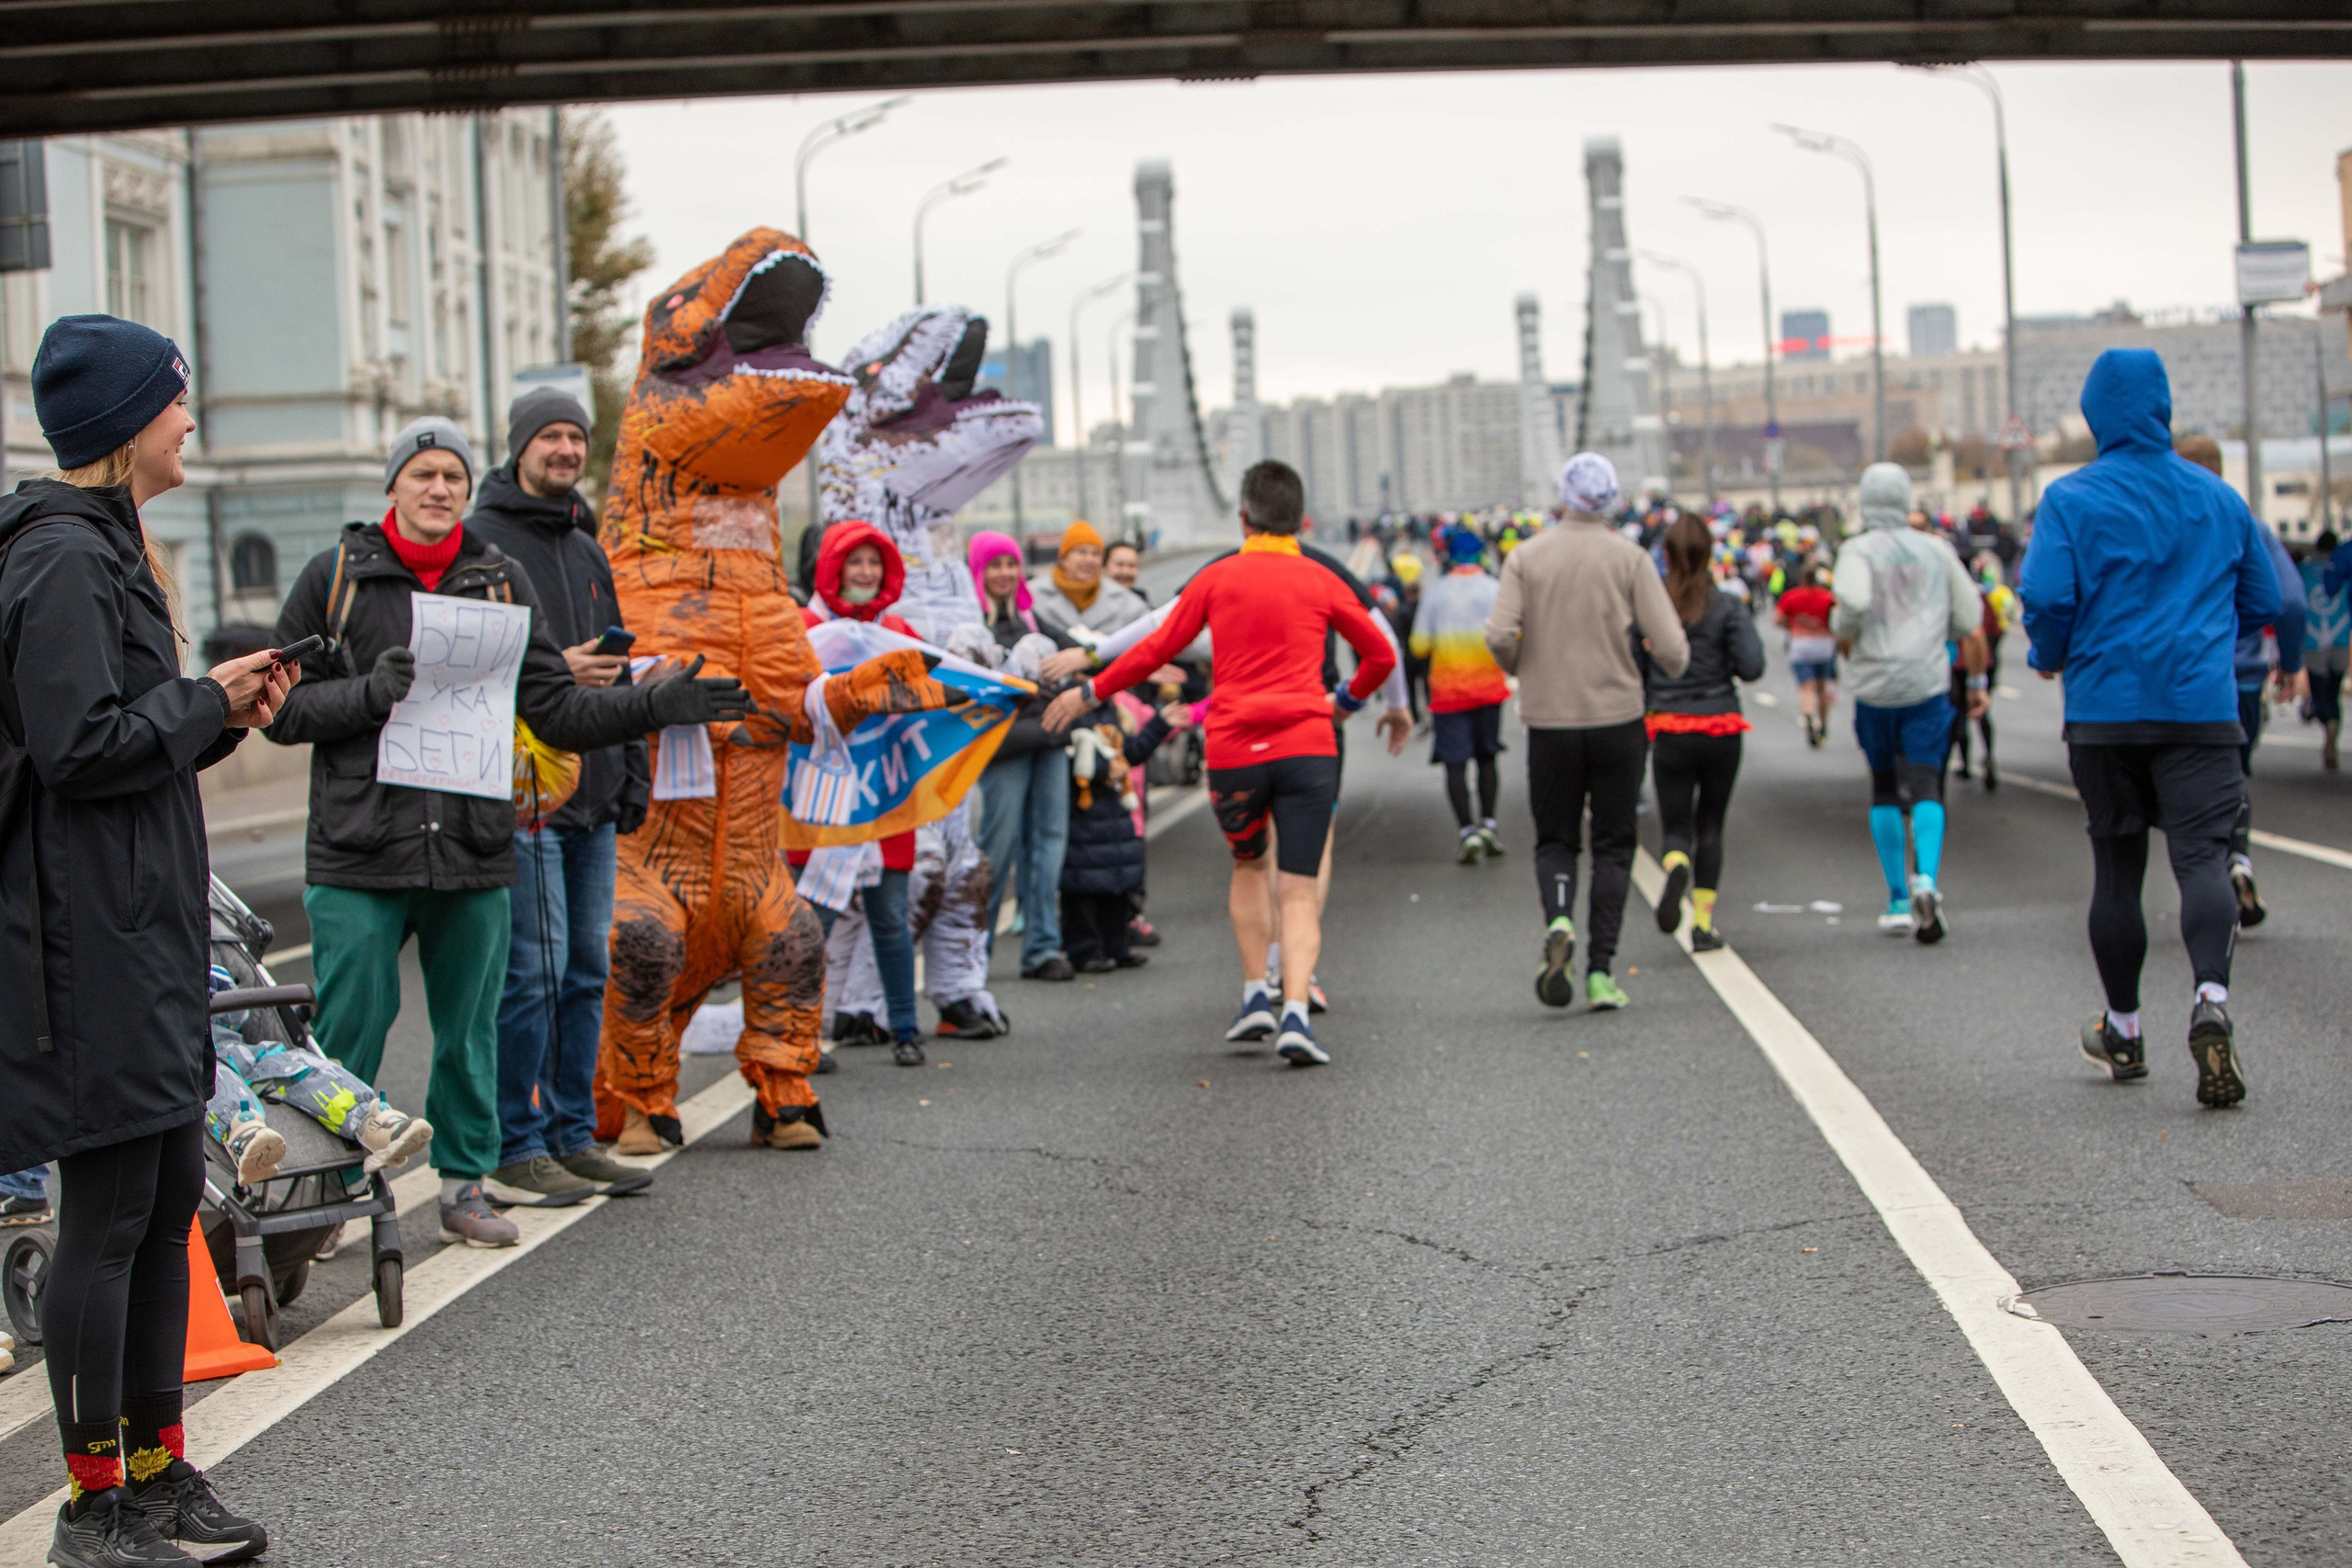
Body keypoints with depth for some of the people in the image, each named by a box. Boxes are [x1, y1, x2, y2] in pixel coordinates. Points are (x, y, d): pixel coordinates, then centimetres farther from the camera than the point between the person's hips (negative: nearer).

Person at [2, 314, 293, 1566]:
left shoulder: (104, 547, 18)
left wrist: (229, 711, 8)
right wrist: (209, 700, -10)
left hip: (142, 924, 11)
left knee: (168, 1198, 14)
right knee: (108, 1211, -4)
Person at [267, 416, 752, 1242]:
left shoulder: (500, 580, 9)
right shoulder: (336, 575, 1)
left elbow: (556, 707, 6)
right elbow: (283, 708, 0)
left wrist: (655, 704, -6)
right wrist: (371, 693, -16)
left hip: (474, 849, 3)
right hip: (358, 851, -3)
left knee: (469, 1030, 10)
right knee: (347, 1028, 0)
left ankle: (465, 1181, 22)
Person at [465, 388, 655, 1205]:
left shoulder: (587, 550, 20)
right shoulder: (479, 540, -5)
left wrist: (631, 772, 19)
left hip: (591, 798, 8)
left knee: (587, 968, 10)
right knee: (533, 970, -8)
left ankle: (573, 1137, 17)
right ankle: (515, 1150, 0)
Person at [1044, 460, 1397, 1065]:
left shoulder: (1218, 578, 4)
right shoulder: (1321, 581, 6)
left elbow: (1157, 648, 7)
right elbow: (1381, 655, 14)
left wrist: (1090, 693, 19)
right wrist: (1346, 702, 32)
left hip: (1233, 753, 1)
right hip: (1307, 747, -1)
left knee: (1248, 865, 24)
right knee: (1299, 891, 0)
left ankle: (1255, 996, 16)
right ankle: (1295, 1014, -17)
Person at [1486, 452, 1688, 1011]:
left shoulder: (1527, 556, -1)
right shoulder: (1629, 558, -4)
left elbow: (1499, 635, -12)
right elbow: (1670, 647, -10)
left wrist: (1521, 668, 9)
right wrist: (1675, 663, 13)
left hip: (1549, 720, 1)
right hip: (1617, 718, -1)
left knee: (1555, 839, 14)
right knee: (1612, 845, 9)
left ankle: (1558, 920, -15)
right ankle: (1601, 971, 3)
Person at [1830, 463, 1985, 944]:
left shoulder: (1857, 550, 0)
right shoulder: (1937, 551, 10)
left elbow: (1853, 601, -21)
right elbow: (1972, 628, 10)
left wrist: (1843, 639, -2)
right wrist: (1977, 681, 25)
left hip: (1874, 687, -1)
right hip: (1928, 685, 1)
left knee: (1884, 789, 14)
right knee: (1926, 787, -5)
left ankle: (1898, 901, 16)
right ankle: (1926, 879, -30)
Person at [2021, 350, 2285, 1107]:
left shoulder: (2072, 499, -4)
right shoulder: (2219, 496, 7)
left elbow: (2046, 597, -13)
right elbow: (2263, 601, 13)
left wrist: (2048, 656, 7)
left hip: (2106, 707, -1)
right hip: (2203, 705, 1)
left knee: (2116, 866, 11)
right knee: (2202, 854, -6)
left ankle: (2123, 1031, 24)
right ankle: (2211, 1000, -32)